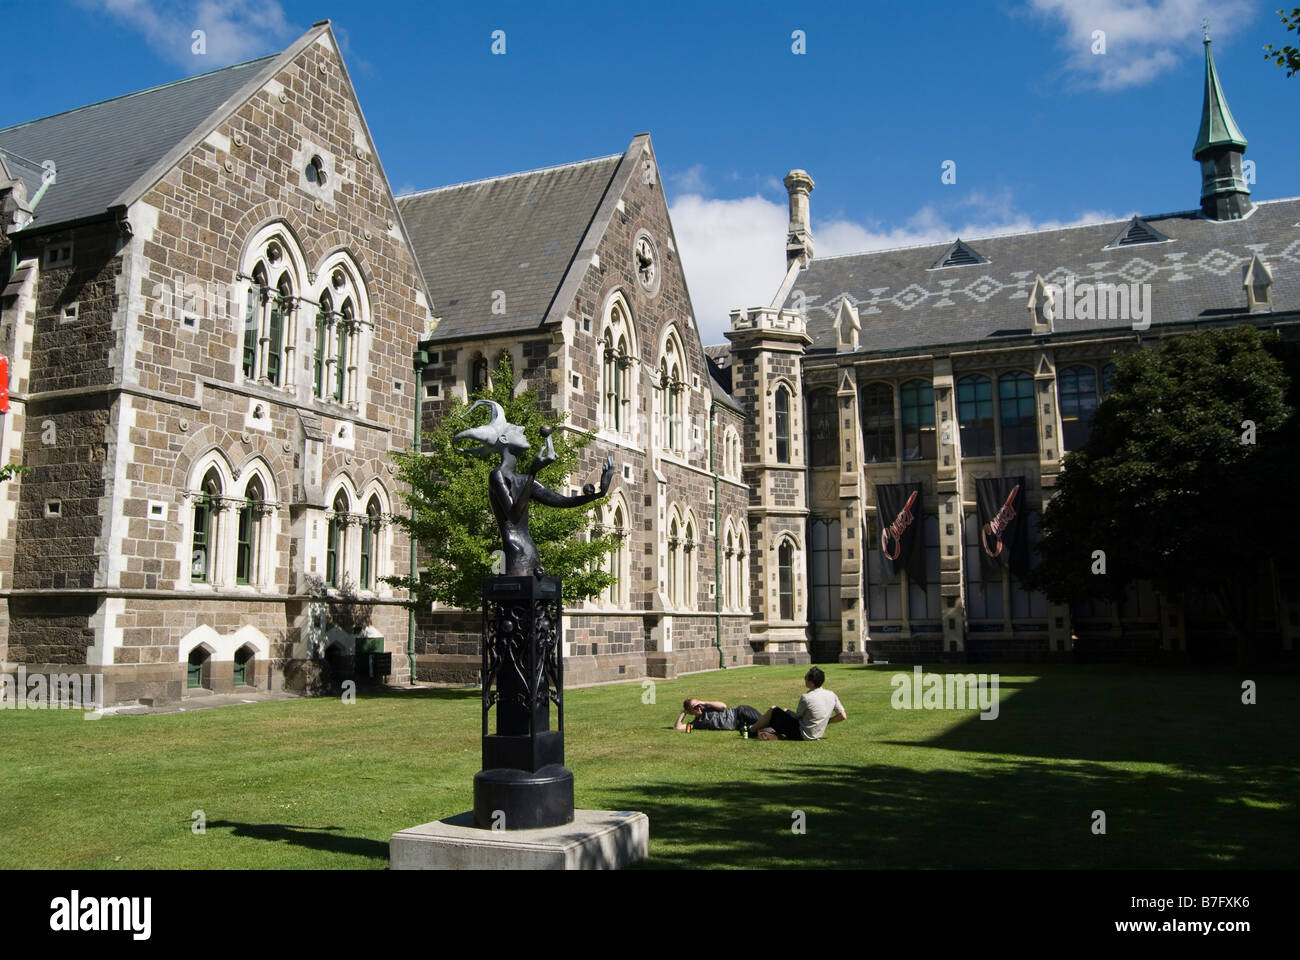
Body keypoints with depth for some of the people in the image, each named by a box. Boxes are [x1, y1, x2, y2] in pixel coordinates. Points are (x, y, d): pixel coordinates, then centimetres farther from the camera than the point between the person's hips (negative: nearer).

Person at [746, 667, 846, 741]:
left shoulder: (806, 698, -24)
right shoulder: (831, 695, -6)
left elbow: (798, 716, -8)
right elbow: (843, 716, -2)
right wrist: (827, 721, 10)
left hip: (802, 735, -7)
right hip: (817, 734, 7)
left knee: (773, 710, 5)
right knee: (784, 710, 24)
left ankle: (751, 730, 20)